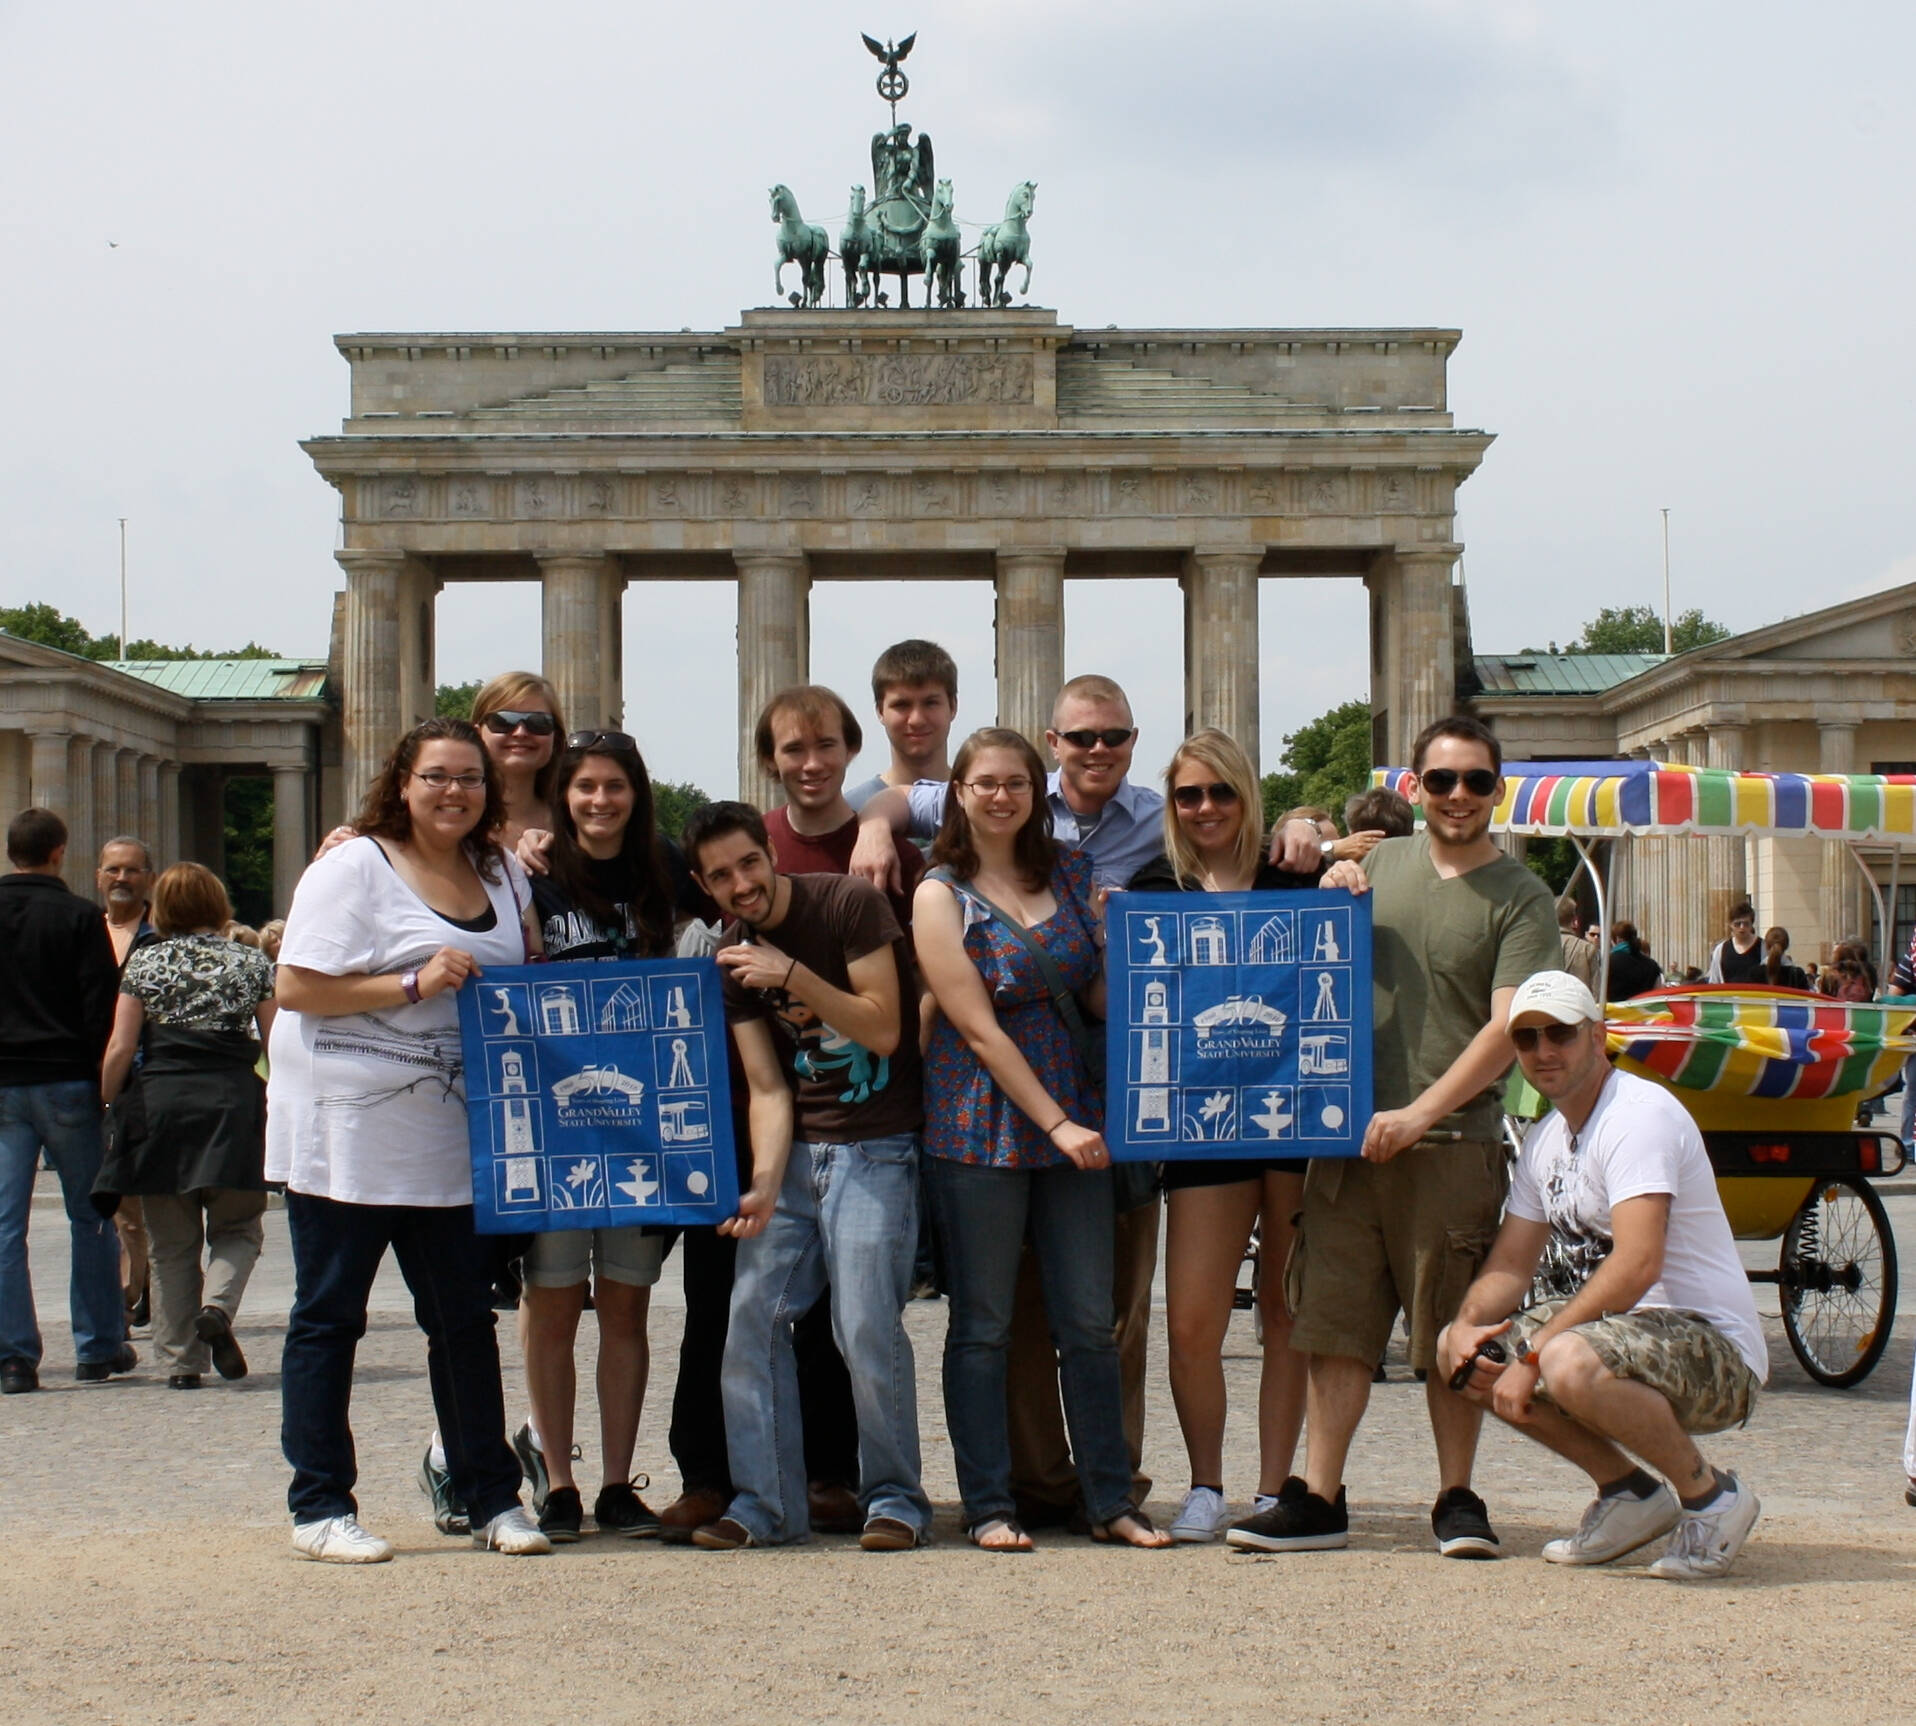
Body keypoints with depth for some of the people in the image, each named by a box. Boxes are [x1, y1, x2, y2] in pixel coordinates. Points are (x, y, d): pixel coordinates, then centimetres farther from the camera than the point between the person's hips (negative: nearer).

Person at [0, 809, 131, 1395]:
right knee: (91, 1218, 9)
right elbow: (102, 1010, -8)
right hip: (66, 1083, -2)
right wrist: (106, 1085, -2)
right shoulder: (79, 917, -5)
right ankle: (100, 1347, 12)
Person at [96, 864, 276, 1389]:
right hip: (232, 1103, 0)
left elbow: (120, 1050, 1)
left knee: (172, 1244, 8)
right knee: (238, 1227, 12)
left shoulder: (144, 963, 5)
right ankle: (218, 1306, -15)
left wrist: (108, 1108, 12)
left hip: (159, 1102, 0)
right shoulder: (250, 963, 7)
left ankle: (181, 1361, 6)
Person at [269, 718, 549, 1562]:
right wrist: (413, 985, -20)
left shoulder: (502, 875, 12)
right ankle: (320, 1508, 8)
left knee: (465, 1317, 7)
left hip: (450, 1134, 6)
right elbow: (295, 988, -14)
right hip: (345, 1125, -5)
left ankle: (492, 1498, 14)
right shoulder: (356, 867, -7)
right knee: (328, 1318, 2)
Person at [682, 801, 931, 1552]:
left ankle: (895, 1498, 4)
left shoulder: (850, 905, -9)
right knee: (752, 1315, -2)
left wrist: (792, 974, -21)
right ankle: (766, 1503, 8)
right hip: (797, 1149, 5)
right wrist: (763, 1180, -14)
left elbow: (883, 1030, -12)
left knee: (867, 1327, -12)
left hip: (878, 1150, -5)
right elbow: (767, 1088, 1)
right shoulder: (731, 959, 6)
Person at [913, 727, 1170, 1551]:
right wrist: (1056, 1123, -16)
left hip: (1073, 1119, 4)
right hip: (980, 1129, -4)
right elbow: (978, 1028, -10)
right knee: (982, 1327, 2)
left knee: (1090, 1322, 5)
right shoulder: (942, 896, -3)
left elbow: (1100, 995, 14)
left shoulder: (1069, 875, 10)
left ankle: (1110, 1501, 12)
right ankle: (989, 1507, 8)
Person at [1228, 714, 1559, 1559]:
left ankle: (1457, 1500, 14)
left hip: (1451, 1145, -4)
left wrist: (1419, 1115, -17)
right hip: (1349, 1134, 4)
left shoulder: (1521, 898, -1)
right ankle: (1317, 1499, 10)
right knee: (1333, 1326, 5)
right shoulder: (1381, 863, 13)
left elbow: (1507, 1029, -9)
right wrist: (1329, 901, 4)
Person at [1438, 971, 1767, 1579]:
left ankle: (1711, 1495, -10)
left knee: (1570, 1364, -37)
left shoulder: (1639, 1114, -18)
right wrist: (1465, 1324, -10)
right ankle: (1630, 1493, 9)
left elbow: (1637, 1265, -29)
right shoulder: (1545, 1139, 12)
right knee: (1459, 1351, 4)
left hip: (1714, 1348, -10)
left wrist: (1533, 1357, -27)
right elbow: (1511, 1264, 12)